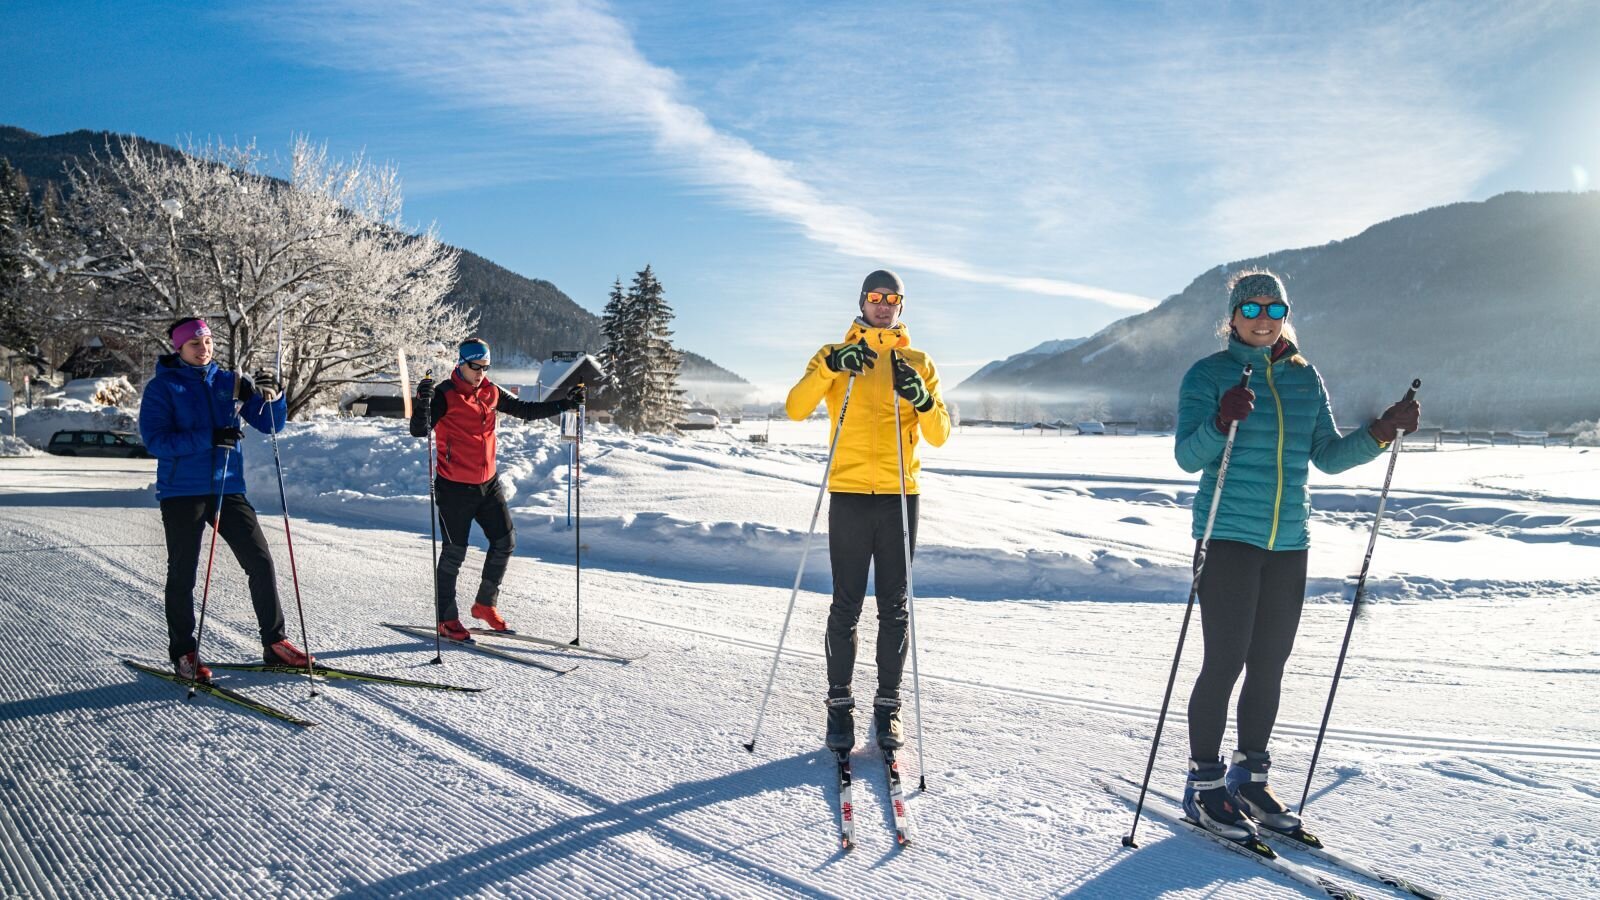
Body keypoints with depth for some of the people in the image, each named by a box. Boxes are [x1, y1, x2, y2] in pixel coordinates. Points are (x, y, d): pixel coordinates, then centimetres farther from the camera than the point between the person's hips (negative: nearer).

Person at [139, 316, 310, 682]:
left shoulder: (229, 382, 9)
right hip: (182, 492, -3)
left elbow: (269, 424, 7)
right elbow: (155, 440, -12)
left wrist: (270, 395, -12)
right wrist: (208, 438, -23)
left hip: (229, 489, 3)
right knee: (182, 574, 5)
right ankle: (183, 652, 19)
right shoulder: (162, 387, -2)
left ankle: (274, 642, 10)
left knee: (261, 561, 0)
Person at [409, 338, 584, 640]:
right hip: (455, 488, -6)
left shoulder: (491, 392, 5)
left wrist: (564, 404, 7)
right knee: (454, 553, 2)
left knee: (505, 542, 7)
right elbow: (419, 431, -20)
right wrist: (423, 404, -39)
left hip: (488, 484, 6)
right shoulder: (445, 395, -13)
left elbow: (525, 410, 14)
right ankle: (446, 618, 17)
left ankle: (485, 604, 25)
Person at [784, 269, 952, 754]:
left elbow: (939, 435, 5)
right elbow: (795, 408, -6)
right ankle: (839, 703, 14)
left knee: (894, 607, 7)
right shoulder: (835, 355, 9)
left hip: (900, 495, 1)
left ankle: (888, 704, 17)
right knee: (846, 606, 2)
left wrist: (923, 400, -15)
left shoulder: (918, 363, 11)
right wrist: (829, 367, -20)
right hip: (849, 493, -1)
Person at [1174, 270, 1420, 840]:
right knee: (1225, 663, -4)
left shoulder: (1306, 378, 12)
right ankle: (1204, 784, 10)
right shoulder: (1209, 374, -3)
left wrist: (1381, 433, 0)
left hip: (1288, 542, 5)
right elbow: (1188, 457, -12)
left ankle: (1250, 776, 26)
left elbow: (1328, 457, 14)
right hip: (1227, 536, -5)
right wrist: (1222, 422, -30)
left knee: (1269, 667, 11)